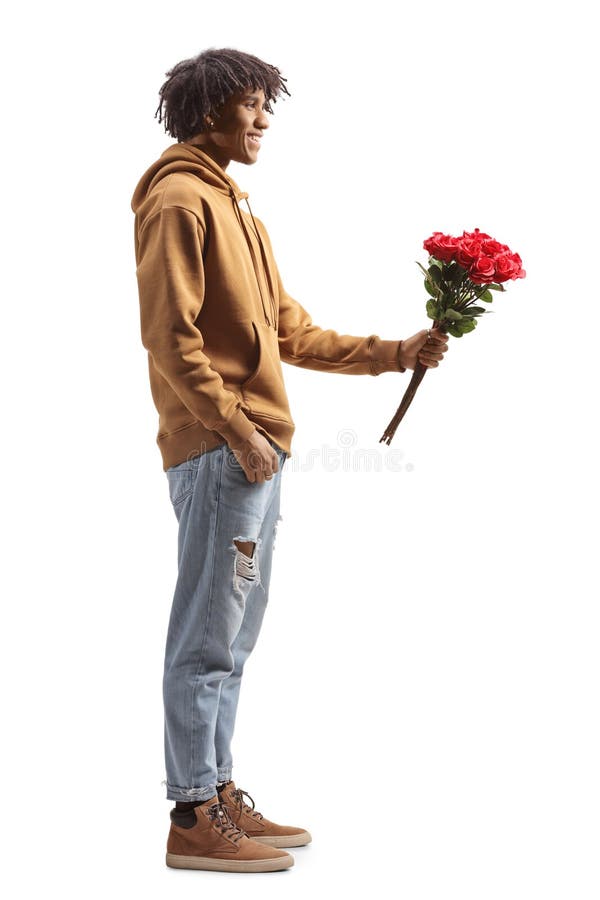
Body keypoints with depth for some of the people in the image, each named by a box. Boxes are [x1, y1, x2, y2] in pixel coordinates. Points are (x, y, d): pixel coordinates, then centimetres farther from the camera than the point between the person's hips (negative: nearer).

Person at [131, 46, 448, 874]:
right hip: (218, 453, -10)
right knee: (208, 638, -5)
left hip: (255, 450, 10)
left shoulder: (235, 209, 23)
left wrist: (395, 354, 13)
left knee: (233, 635, 13)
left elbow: (292, 333, 20)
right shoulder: (180, 200, -6)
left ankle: (220, 795, 23)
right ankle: (194, 821, 2)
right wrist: (236, 431, -18)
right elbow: (170, 337, -15)